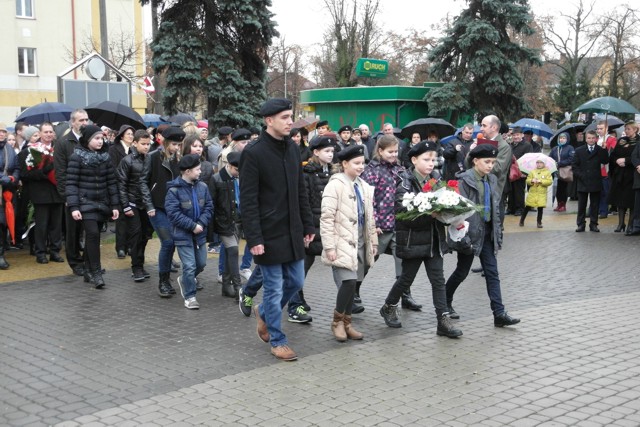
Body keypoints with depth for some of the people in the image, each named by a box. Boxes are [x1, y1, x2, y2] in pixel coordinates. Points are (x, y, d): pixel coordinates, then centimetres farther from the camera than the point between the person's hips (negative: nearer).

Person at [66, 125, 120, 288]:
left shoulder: (105, 156, 6)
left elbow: (111, 182, 9)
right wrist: (73, 207, -17)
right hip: (85, 202, -4)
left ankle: (88, 271, 18)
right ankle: (96, 272, -9)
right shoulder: (77, 157, -7)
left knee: (92, 236, 9)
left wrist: (115, 205, 4)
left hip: (101, 203, 5)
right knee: (93, 234, -15)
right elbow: (71, 183, -10)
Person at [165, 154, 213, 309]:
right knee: (190, 266, -5)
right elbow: (173, 213, -18)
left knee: (201, 264, 14)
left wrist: (201, 223, -14)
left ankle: (184, 280, 41)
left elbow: (209, 207, 3)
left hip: (199, 233, 6)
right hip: (183, 234, -6)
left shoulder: (202, 187, 1)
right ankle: (189, 296, 9)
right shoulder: (174, 190, -14)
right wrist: (193, 226, -19)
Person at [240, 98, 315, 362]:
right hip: (269, 234, -7)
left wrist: (308, 225, 11)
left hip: (292, 231, 7)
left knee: (296, 281, 14)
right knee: (275, 288, 3)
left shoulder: (293, 148, 7)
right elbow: (248, 201, -15)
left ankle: (263, 312, 39)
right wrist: (254, 239, -18)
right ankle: (277, 340, 19)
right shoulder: (254, 153, -13)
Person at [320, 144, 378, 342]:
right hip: (343, 243, -6)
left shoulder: (363, 187, 13)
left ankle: (346, 323, 20)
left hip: (359, 243, 7)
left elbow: (369, 218, 19)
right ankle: (337, 321, 4)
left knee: (352, 285, 8)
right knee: (348, 282, -16)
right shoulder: (335, 185, -9)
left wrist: (373, 242, 15)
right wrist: (329, 247, -16)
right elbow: (327, 218, -13)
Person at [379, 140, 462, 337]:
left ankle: (443, 321, 4)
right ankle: (389, 307, 32)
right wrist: (429, 213, -32)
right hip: (412, 239, -5)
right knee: (407, 277, 9)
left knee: (438, 280, 2)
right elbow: (403, 211, -22)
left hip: (434, 239, 5)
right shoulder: (405, 184, -11)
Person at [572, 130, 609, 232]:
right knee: (582, 205, 5)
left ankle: (593, 224, 13)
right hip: (582, 182, 0)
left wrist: (603, 149, -19)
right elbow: (574, 165, 4)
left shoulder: (600, 150, 3)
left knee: (594, 205, 6)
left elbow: (605, 161, -12)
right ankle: (581, 224, 11)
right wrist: (579, 175, -7)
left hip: (595, 182, 0)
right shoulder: (579, 150, 5)